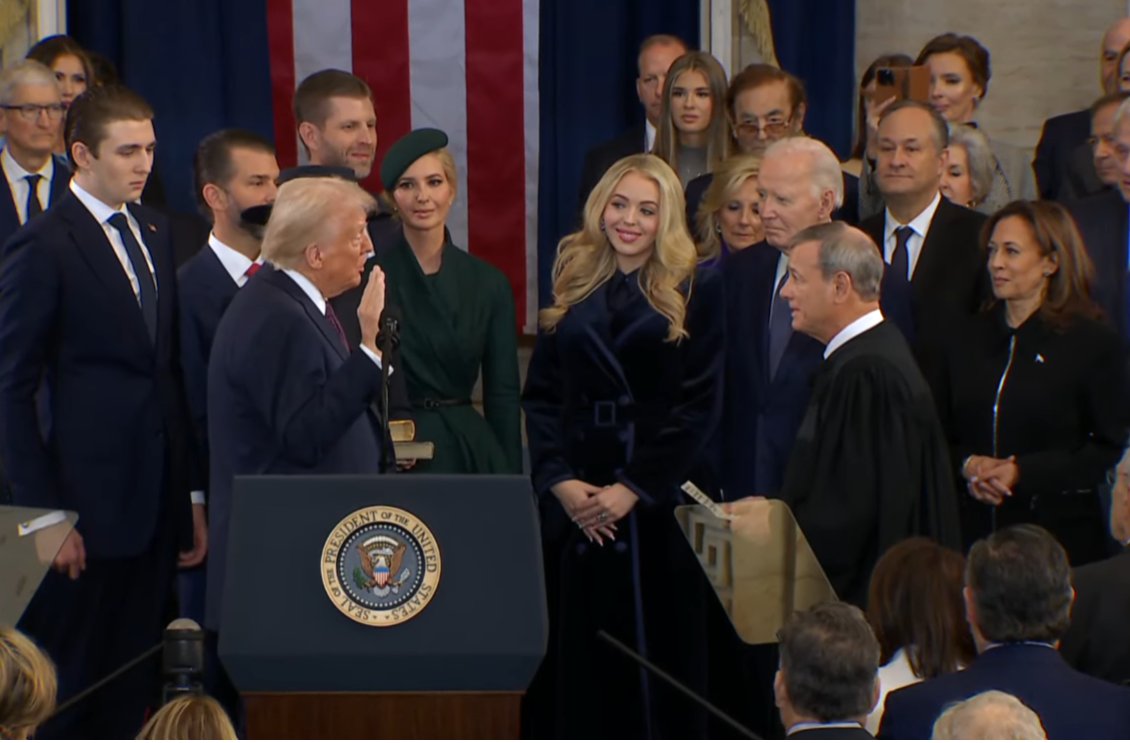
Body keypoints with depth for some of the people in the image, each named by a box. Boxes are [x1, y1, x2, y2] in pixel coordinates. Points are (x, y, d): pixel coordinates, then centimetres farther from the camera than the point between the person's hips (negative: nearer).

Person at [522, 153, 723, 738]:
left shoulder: (695, 291, 1)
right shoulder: (572, 285, 11)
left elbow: (699, 404, -6)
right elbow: (540, 395, 7)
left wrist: (633, 488, -13)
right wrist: (560, 480, -8)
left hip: (660, 499, -3)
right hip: (573, 501, 3)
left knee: (659, 649, 0)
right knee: (581, 656, 4)